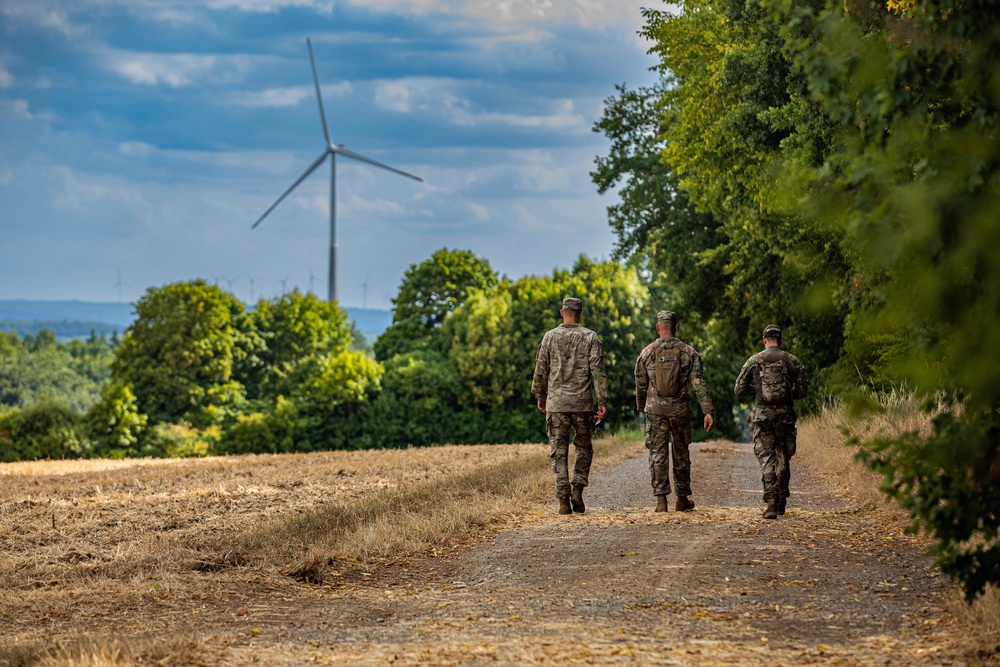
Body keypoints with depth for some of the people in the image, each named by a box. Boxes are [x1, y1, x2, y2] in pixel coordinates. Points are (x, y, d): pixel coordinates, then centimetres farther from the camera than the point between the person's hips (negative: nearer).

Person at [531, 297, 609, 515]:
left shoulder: (550, 337, 2)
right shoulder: (590, 337, -1)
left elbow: (541, 370, 5)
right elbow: (598, 371, -6)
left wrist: (540, 396, 19)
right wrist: (602, 401, -5)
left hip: (556, 404, 0)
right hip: (582, 404, 0)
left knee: (559, 452, 4)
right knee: (584, 448, 15)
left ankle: (563, 500, -3)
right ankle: (577, 488, -1)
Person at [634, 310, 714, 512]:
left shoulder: (647, 352, -1)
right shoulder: (689, 352, -2)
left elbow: (640, 384, 7)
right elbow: (698, 383, -8)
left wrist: (641, 407, 24)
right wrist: (708, 411, -9)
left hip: (655, 410, -1)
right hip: (680, 411, 1)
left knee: (658, 453, 2)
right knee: (681, 453, 13)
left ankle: (661, 499, -7)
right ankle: (683, 499, 19)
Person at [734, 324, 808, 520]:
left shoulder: (754, 361, 0)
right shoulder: (792, 361, 2)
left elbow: (739, 390, 2)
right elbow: (802, 390, 3)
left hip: (763, 415, -1)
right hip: (785, 414, 1)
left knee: (766, 458, -1)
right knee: (783, 458, 15)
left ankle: (770, 501, -15)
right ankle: (781, 501, 22)